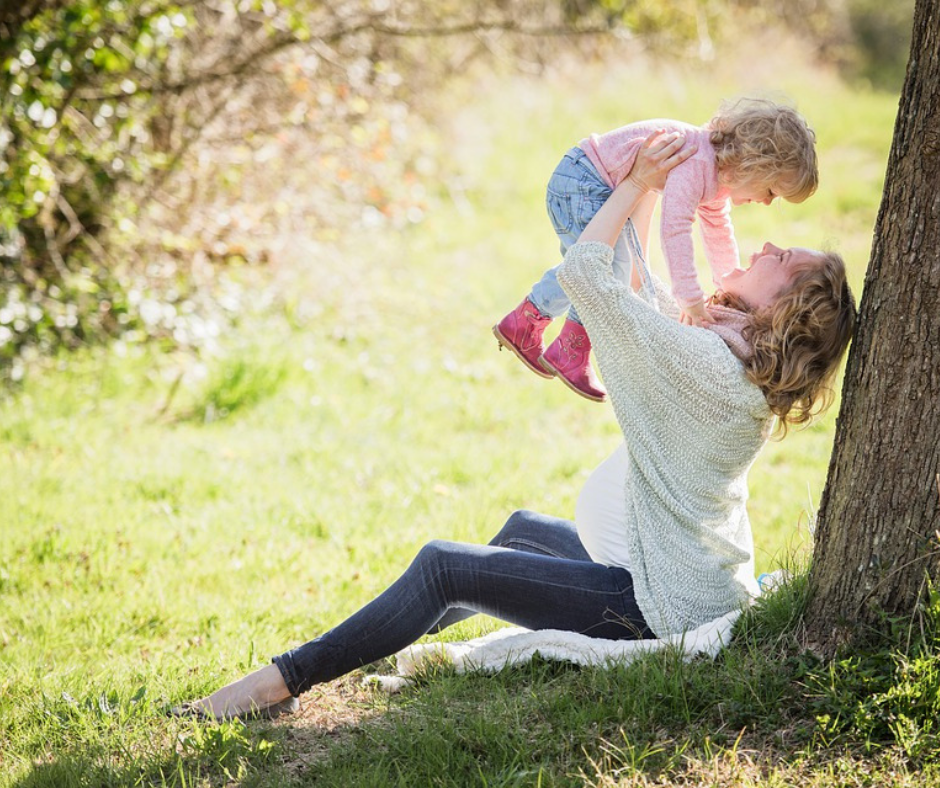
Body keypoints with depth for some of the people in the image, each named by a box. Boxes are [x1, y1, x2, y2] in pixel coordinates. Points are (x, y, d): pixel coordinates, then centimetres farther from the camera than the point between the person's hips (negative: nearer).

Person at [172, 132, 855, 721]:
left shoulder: (702, 360, -23)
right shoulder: (741, 365, 6)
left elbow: (582, 272, -19)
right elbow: (641, 288, 18)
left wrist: (638, 180, -9)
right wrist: (649, 191, 14)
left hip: (664, 605, -10)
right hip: (696, 580, 10)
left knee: (444, 566, -10)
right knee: (523, 528, 31)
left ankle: (284, 681, -4)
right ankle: (416, 635, 48)